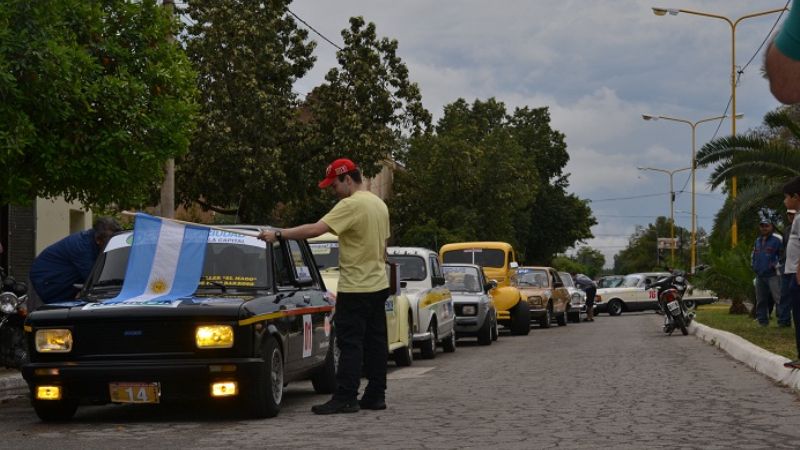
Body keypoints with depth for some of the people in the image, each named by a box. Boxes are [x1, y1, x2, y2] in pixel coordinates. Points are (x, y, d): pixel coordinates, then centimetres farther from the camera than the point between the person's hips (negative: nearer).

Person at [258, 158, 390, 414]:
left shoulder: (351, 205, -17)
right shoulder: (379, 204, 12)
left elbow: (315, 230, -24)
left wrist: (278, 234, -20)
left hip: (355, 288, -9)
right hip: (378, 285, 9)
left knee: (350, 344, -7)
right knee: (375, 342, 10)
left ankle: (345, 398, -7)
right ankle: (375, 396, 13)